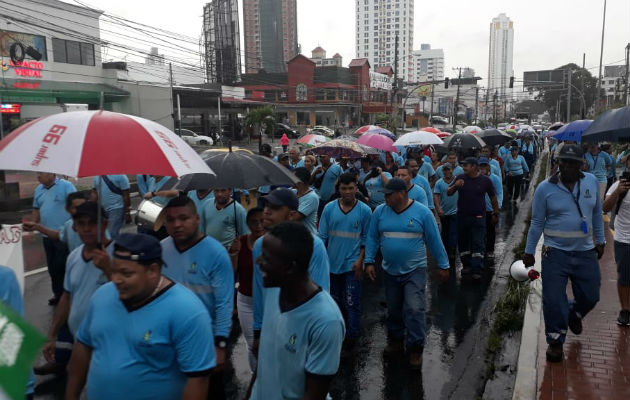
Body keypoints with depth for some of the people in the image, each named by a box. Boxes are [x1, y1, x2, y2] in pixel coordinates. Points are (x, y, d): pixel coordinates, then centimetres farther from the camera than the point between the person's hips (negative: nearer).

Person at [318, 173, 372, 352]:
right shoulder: (329, 208, -1)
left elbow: (366, 239, -2)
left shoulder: (364, 210, -5)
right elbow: (322, 236, 2)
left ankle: (352, 335, 14)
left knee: (352, 302, -1)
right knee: (335, 299, 18)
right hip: (332, 263, 3)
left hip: (352, 264, -3)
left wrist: (360, 261, -11)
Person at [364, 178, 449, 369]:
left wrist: (443, 265, 0)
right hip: (390, 270, 3)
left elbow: (434, 240, -3)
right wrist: (369, 262, -3)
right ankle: (395, 341, 35)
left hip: (415, 270, -3)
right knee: (393, 309, 15)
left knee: (414, 309, -9)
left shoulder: (422, 212, -9)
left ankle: (415, 348, 6)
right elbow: (372, 239, 4)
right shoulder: (379, 212, -2)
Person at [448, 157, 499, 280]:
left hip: (478, 217, -3)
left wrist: (496, 214, 7)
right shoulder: (460, 178, 2)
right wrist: (455, 186, -16)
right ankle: (466, 265, 28)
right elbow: (448, 193, 5)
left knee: (478, 243, -5)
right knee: (463, 242, 12)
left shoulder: (485, 180, -4)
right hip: (462, 216, 3)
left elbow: (493, 198, 5)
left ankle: (477, 270, -4)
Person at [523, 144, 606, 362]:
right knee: (554, 301, 1)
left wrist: (600, 240, 14)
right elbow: (537, 222, -4)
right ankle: (555, 341, 20)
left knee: (590, 296, 14)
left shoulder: (592, 182, -1)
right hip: (556, 253, -3)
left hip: (586, 252, 3)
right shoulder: (545, 188, -10)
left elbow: (597, 213, 12)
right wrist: (529, 251, 0)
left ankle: (574, 314, 47)